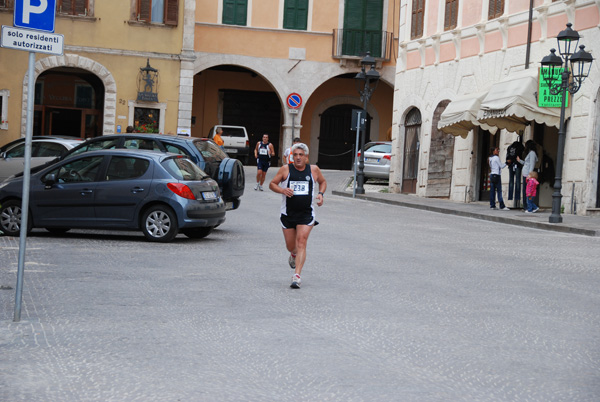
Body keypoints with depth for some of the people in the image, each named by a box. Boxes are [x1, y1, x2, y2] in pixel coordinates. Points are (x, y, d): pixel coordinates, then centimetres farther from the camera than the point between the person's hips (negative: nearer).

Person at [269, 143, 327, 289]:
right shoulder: (286, 169, 1)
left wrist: (321, 194, 3)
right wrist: (282, 190, -14)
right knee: (290, 246, 11)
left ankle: (297, 276, -19)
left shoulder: (314, 170, 4)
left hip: (306, 214, -1)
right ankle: (294, 254, 49)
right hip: (288, 213, 1)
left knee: (301, 242, -16)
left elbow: (323, 182, 22)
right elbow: (272, 184, 6)